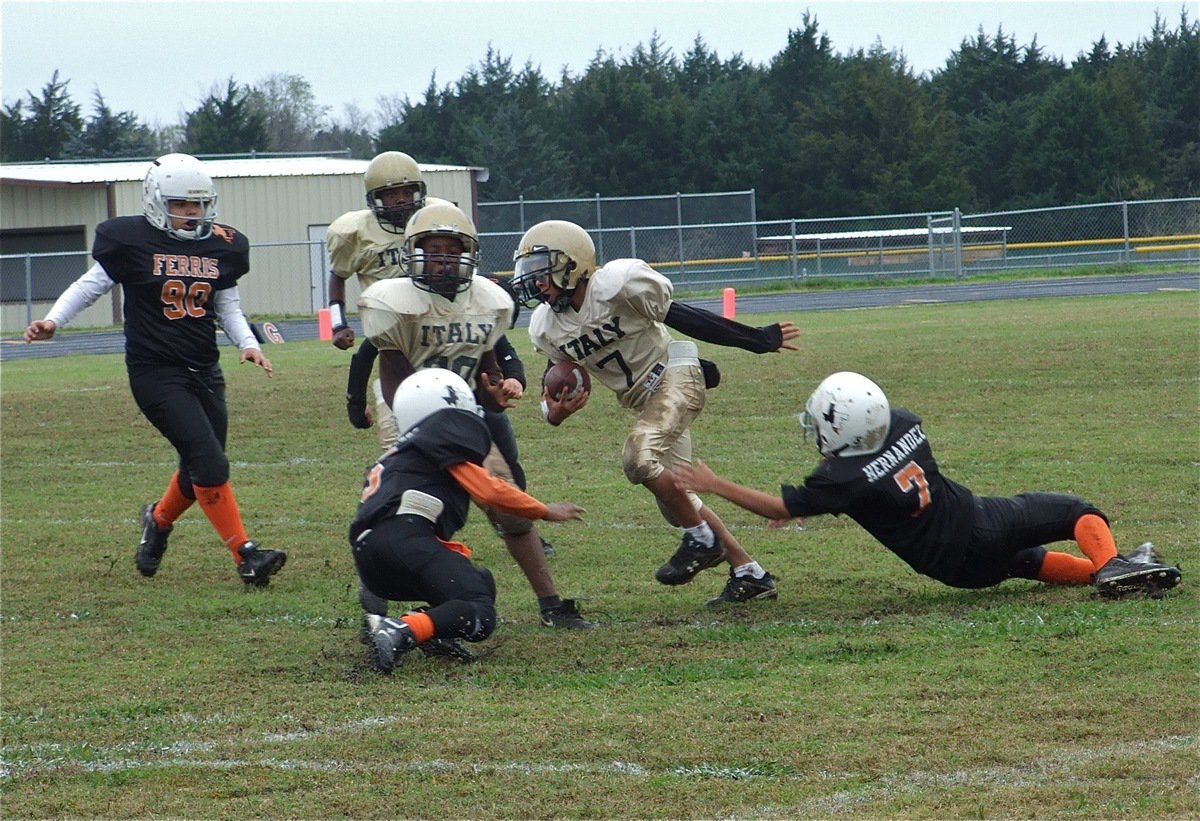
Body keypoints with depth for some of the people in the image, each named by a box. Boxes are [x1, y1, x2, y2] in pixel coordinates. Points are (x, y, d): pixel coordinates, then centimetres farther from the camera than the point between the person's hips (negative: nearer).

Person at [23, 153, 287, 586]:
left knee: (199, 471, 11)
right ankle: (246, 556, -9)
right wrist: (52, 320, -10)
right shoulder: (132, 241, -7)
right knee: (210, 463, -15)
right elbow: (91, 285, 2)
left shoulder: (221, 246, 6)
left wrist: (248, 343, 0)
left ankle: (159, 520, 42)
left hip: (205, 370, 6)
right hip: (155, 372, -6)